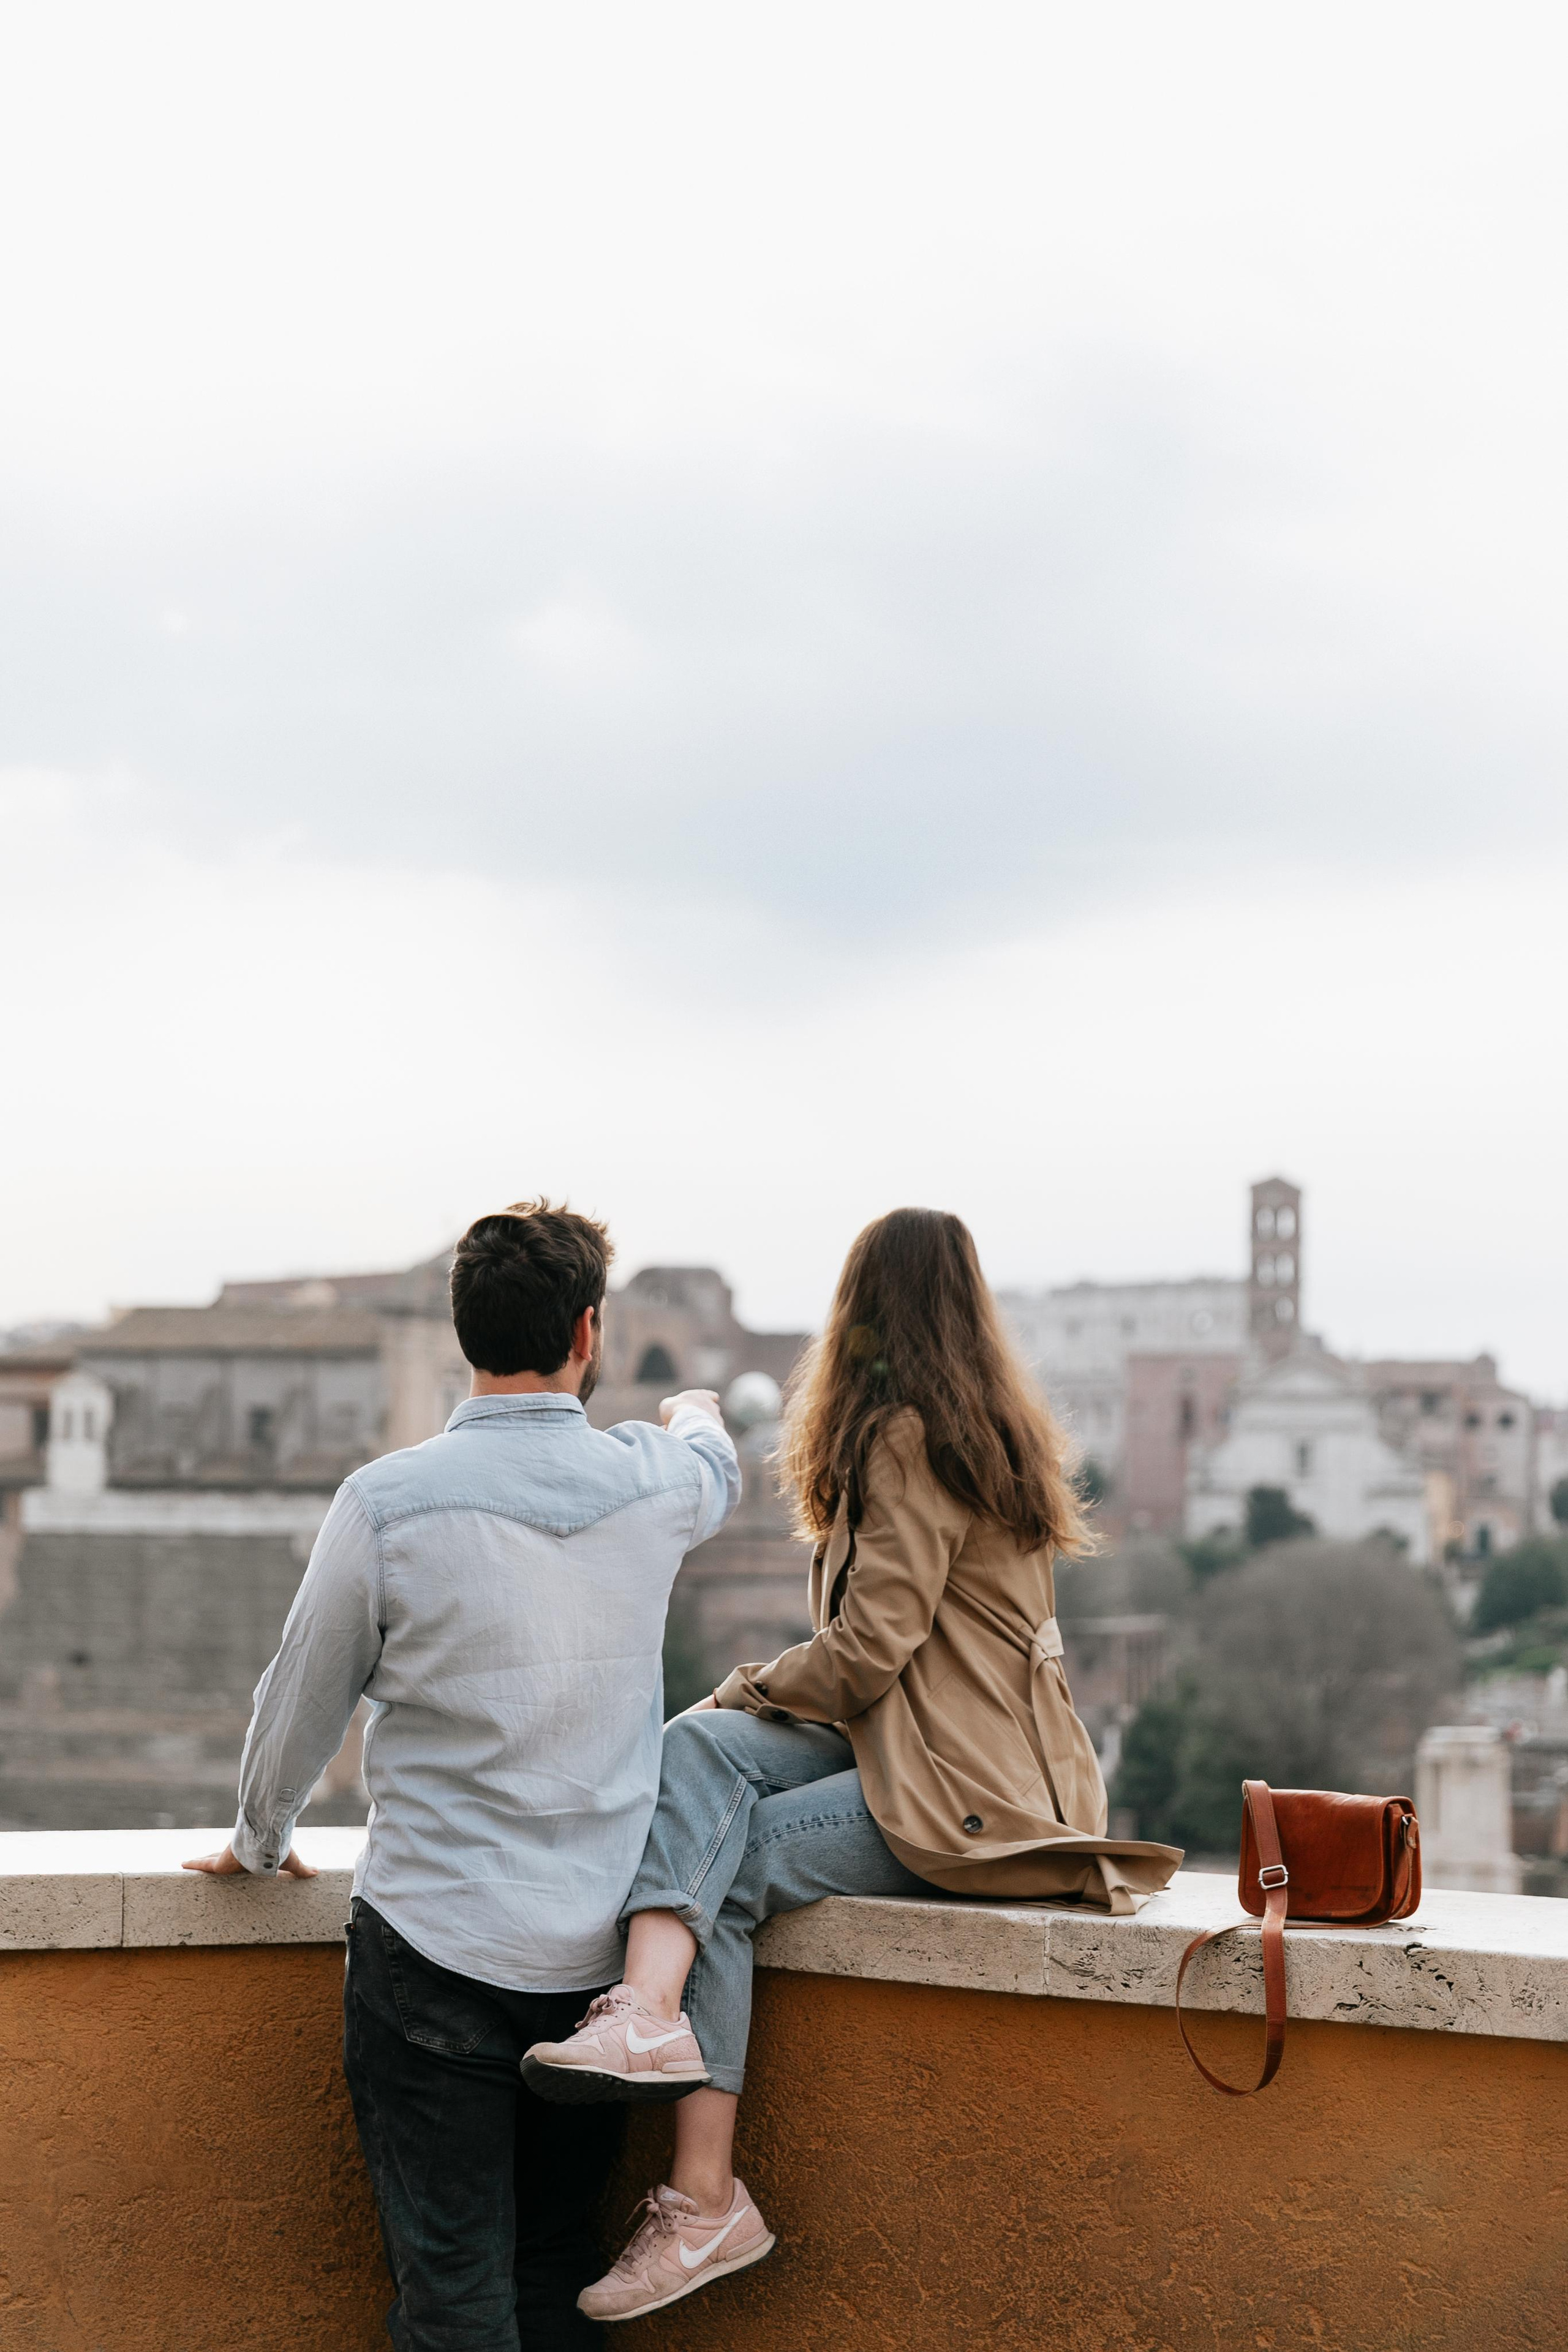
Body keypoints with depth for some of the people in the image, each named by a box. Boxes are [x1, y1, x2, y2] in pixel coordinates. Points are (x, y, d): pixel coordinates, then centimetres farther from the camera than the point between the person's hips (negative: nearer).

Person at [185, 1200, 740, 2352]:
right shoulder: (655, 1482, -1)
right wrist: (696, 1415, 50)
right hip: (596, 1953, 3)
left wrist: (260, 1838, 21)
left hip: (437, 1944, -3)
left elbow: (304, 1699, 2)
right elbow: (720, 1469, 26)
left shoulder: (386, 1501, -11)